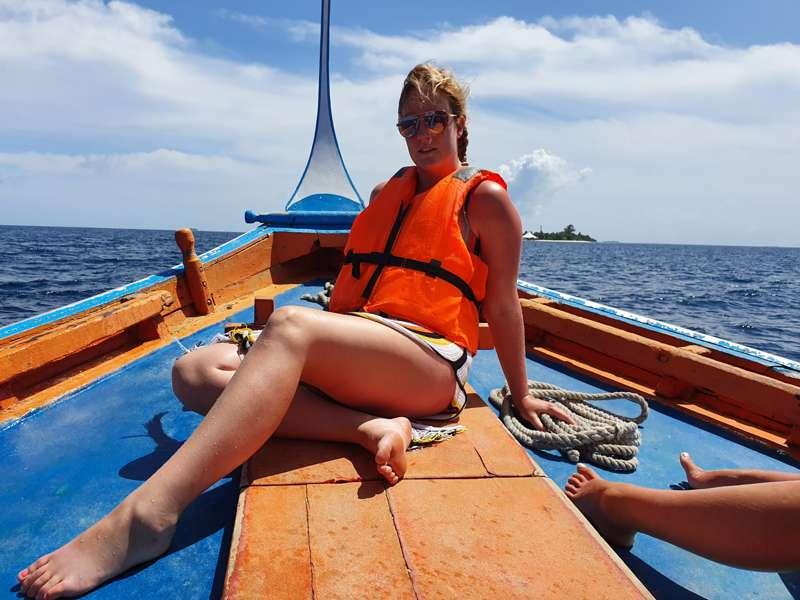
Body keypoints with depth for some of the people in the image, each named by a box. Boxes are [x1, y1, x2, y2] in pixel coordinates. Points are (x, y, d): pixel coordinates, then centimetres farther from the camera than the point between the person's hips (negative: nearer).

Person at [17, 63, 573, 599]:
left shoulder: (485, 197, 7)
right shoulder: (387, 192, 25)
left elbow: (502, 302, 6)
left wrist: (521, 395, 11)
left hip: (431, 362, -6)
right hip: (356, 355, 7)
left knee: (291, 325, -36)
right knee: (195, 372, -14)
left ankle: (145, 515, -43)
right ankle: (371, 426, -30)